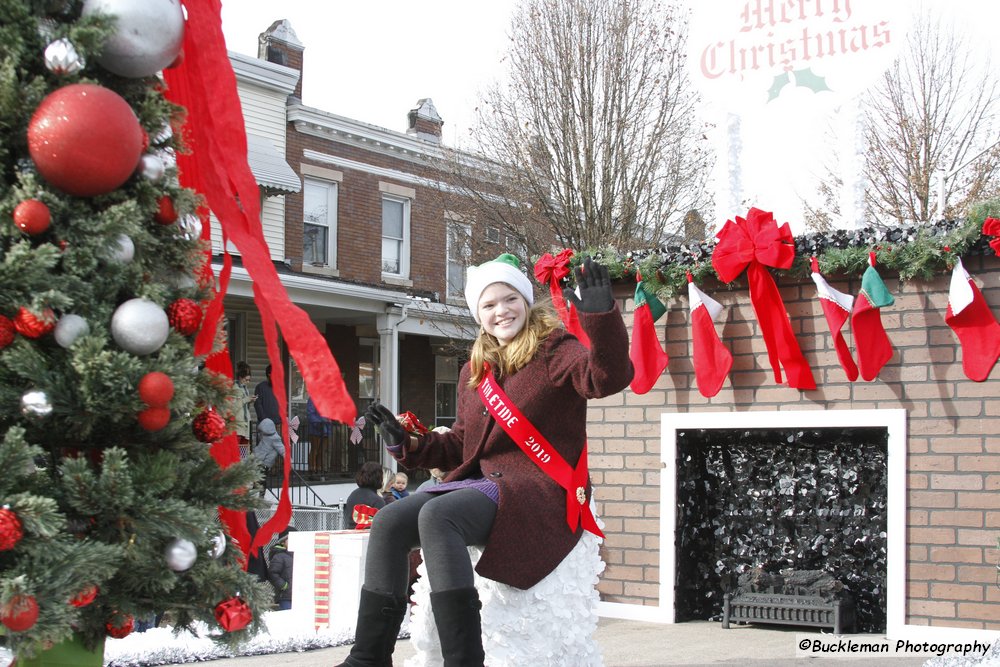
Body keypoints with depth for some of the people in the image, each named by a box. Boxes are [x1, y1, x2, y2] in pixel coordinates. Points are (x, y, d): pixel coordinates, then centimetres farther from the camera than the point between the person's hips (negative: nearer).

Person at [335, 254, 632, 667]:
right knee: (390, 521, -10)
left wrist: (601, 315, -38)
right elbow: (462, 445, 24)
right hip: (482, 481, 8)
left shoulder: (554, 352, -2)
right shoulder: (475, 371, 19)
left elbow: (609, 378, -23)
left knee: (438, 516, -32)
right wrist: (407, 445, 9)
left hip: (540, 490, -8)